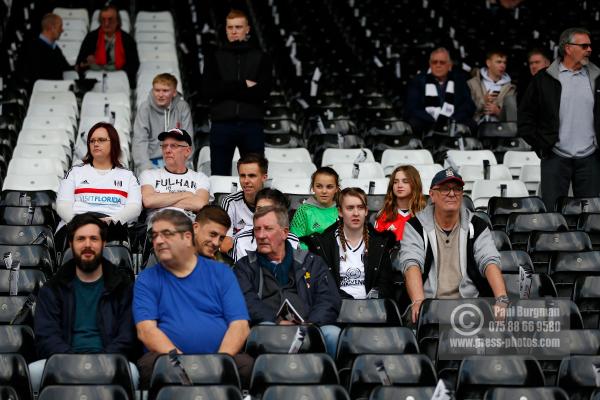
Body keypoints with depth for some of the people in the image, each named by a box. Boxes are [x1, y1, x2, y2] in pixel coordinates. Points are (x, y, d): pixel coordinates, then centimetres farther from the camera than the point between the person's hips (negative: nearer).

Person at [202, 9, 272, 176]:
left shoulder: (261, 58, 8)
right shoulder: (215, 58, 10)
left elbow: (263, 92, -6)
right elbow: (209, 90, -5)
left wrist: (227, 90, -9)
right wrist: (243, 85, -10)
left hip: (251, 125, 0)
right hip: (222, 125, 1)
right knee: (219, 176, 3)